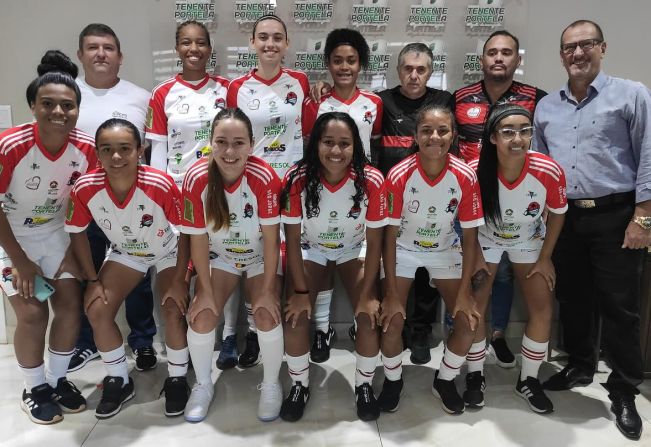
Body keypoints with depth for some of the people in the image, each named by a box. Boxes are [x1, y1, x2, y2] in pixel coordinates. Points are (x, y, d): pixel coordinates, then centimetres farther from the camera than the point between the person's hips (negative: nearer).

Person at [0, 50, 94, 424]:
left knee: (71, 305, 1)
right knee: (32, 313, -7)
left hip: (56, 234, 4)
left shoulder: (86, 148, -16)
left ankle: (58, 380, 22)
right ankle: (34, 389, 16)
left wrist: (74, 250, -2)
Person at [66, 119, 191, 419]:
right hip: (126, 253, 3)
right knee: (97, 310, -8)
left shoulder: (161, 185, -36)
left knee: (174, 311, -17)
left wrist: (179, 280, -19)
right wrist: (93, 280, -8)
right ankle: (119, 380, 15)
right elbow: (77, 233, -8)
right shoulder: (85, 188, -27)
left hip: (168, 252, -3)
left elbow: (185, 232, -21)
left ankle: (177, 380, 9)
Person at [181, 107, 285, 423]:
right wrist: (205, 291, -12)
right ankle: (203, 386, 16)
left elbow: (270, 236, -21)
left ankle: (271, 385, 10)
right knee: (201, 316, -13)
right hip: (219, 257, 2)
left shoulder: (264, 178, -29)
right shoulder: (196, 178, -24)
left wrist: (267, 290, -17)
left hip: (261, 257, -1)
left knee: (267, 315, -18)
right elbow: (198, 238, -15)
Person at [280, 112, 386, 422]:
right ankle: (299, 386, 12)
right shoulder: (297, 180, -27)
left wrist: (367, 294, -16)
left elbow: (374, 241, -17)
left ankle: (364, 386, 11)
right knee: (296, 318, -15)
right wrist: (300, 291, -17)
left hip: (354, 250, 0)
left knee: (369, 316, -16)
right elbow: (293, 239, -17)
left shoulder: (371, 181, -27)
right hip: (310, 250, 0)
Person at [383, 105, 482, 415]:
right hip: (404, 250, -1)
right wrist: (391, 292, -18)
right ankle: (393, 381, 18)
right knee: (391, 322, -14)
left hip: (445, 251, 2)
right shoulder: (399, 176, -25)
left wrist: (464, 291, -13)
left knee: (469, 321, -7)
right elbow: (390, 236, -18)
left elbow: (469, 238, -12)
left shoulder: (466, 177, -21)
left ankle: (444, 381, 22)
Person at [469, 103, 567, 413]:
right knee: (475, 308, -4)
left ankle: (528, 380, 19)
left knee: (543, 309, -2)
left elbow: (557, 214, -9)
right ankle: (475, 375, 19)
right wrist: (475, 255, -8)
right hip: (486, 240, -1)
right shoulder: (475, 171, -31)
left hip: (529, 242, 1)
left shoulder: (549, 172, -29)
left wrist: (545, 258, -5)